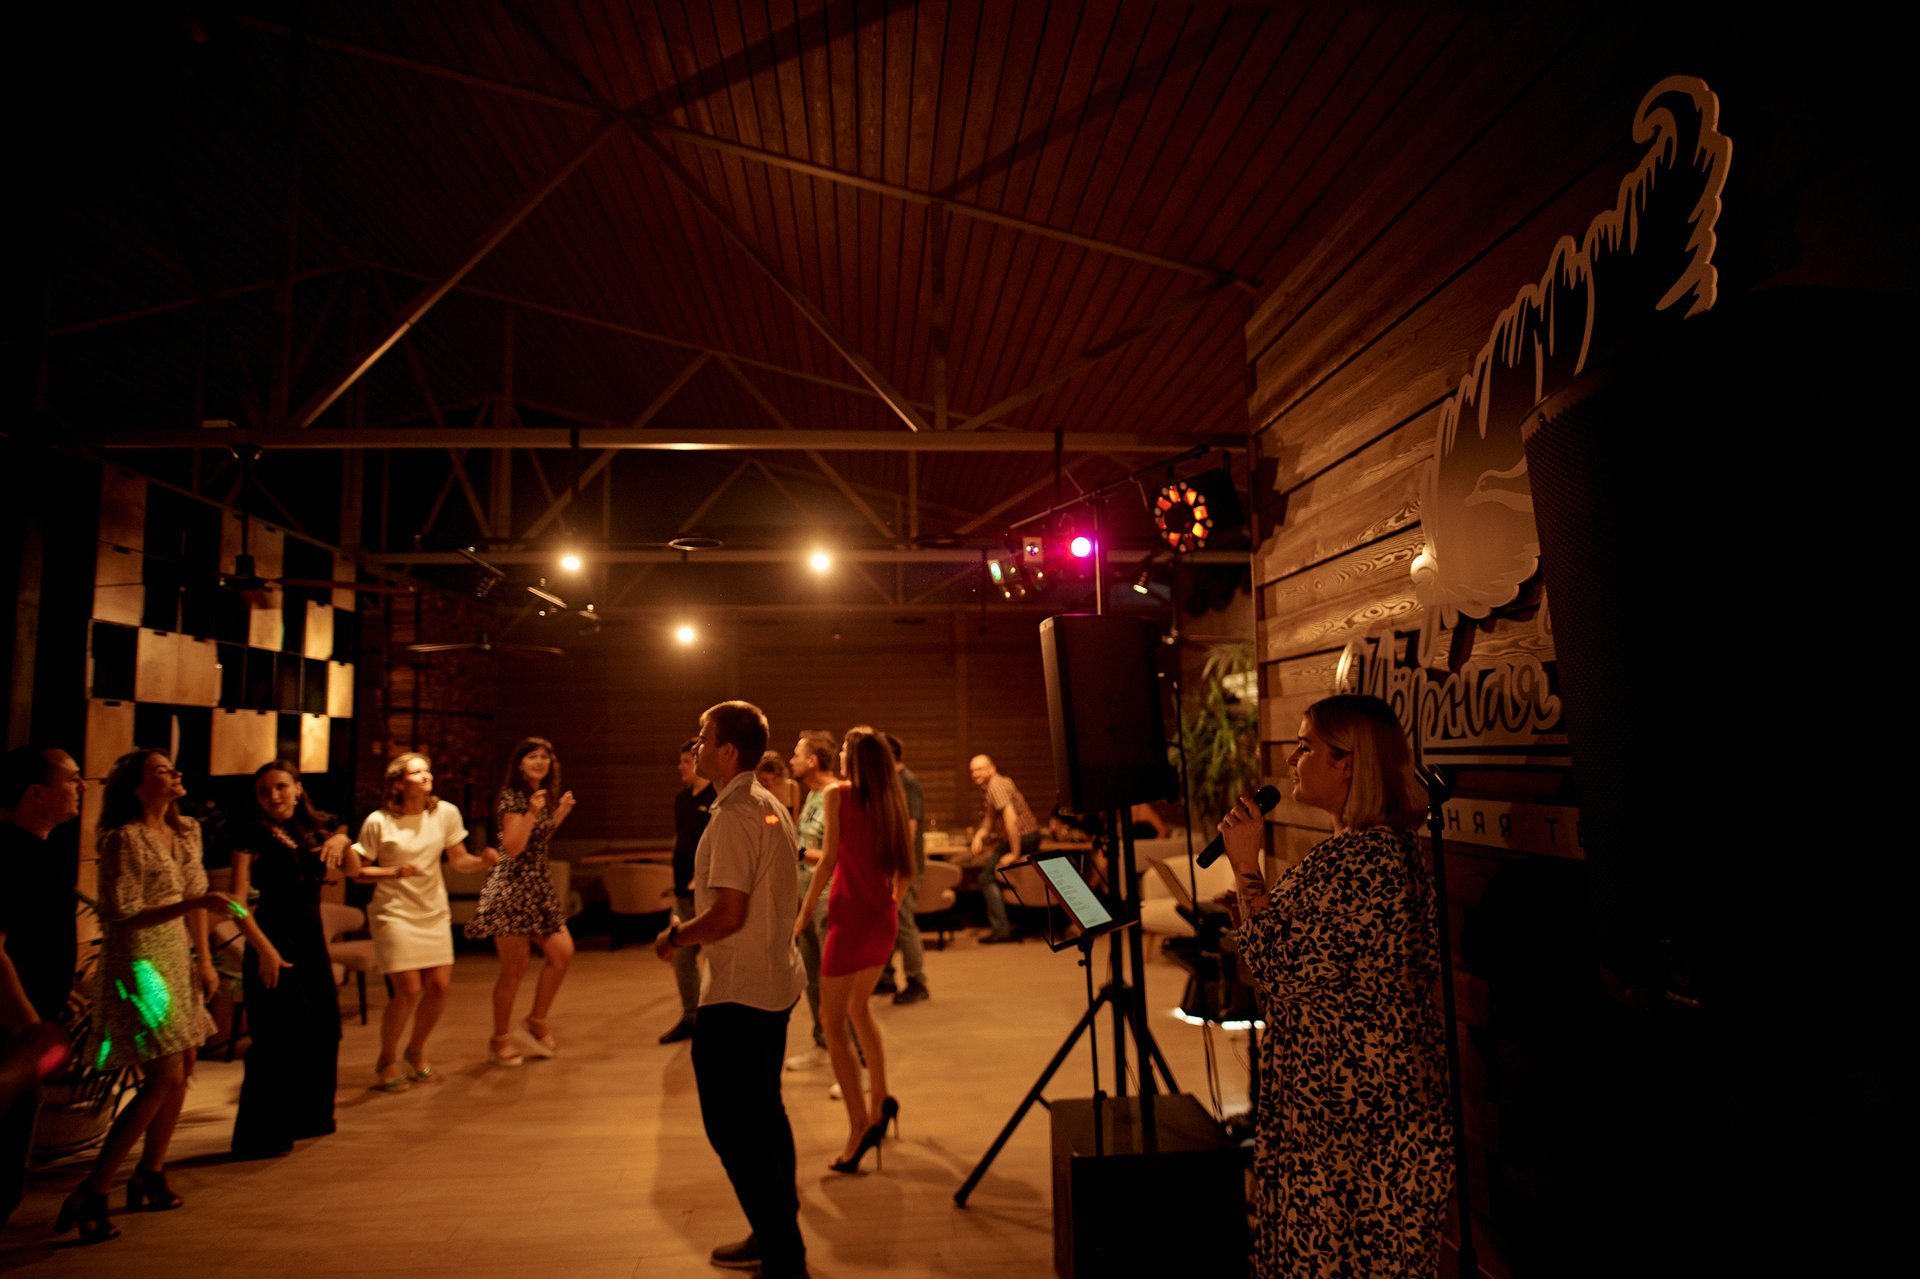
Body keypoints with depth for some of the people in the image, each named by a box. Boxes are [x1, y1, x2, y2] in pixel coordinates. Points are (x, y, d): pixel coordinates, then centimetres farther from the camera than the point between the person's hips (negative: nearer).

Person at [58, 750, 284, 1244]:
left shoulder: (186, 830, 7)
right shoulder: (124, 839, -16)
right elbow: (122, 916, -19)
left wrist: (204, 959, 12)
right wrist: (195, 902, -29)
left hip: (177, 958, 8)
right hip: (137, 962, -8)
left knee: (182, 1071, 12)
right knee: (164, 1078, -11)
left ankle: (149, 1177, 26)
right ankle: (90, 1194, -1)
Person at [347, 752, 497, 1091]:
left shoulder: (446, 813, -3)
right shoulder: (378, 821, -13)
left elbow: (459, 860, 3)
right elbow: (358, 871, -6)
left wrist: (483, 861, -18)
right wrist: (394, 872, -23)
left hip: (434, 911, 4)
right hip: (395, 912, -4)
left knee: (439, 985, 0)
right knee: (409, 990, -9)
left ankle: (416, 1051, 27)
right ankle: (386, 1061, 16)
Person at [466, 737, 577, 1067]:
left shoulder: (544, 795, 14)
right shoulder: (512, 797, -11)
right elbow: (513, 847, -19)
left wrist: (560, 812, 15)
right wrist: (532, 812, -27)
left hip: (538, 887, 8)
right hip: (512, 888, -8)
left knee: (562, 952, 0)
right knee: (516, 966, -2)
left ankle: (537, 1022, 17)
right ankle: (500, 1040, 14)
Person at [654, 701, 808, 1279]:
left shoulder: (733, 816, -20)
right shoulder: (773, 807, 9)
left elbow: (728, 914, -25)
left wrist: (675, 936, -9)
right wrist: (692, 930, 20)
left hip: (736, 993, -10)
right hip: (777, 982, 10)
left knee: (733, 1127, 0)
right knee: (764, 1117, 20)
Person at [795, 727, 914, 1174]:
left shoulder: (839, 795, -7)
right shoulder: (892, 800, 8)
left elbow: (830, 857, -11)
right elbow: (904, 869, 10)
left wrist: (805, 910, -3)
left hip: (851, 915, -6)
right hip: (884, 919, 7)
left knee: (834, 1021, 0)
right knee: (859, 1005, 25)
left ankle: (860, 1125, -7)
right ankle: (880, 1098, 26)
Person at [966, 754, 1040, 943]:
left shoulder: (996, 786, -17)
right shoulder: (1000, 782, 15)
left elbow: (1011, 819, -27)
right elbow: (989, 819, 19)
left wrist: (1014, 854, -24)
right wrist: (979, 835, 1)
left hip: (1021, 839, -10)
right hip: (1030, 836, 10)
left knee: (987, 877, -6)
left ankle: (1001, 929, -8)